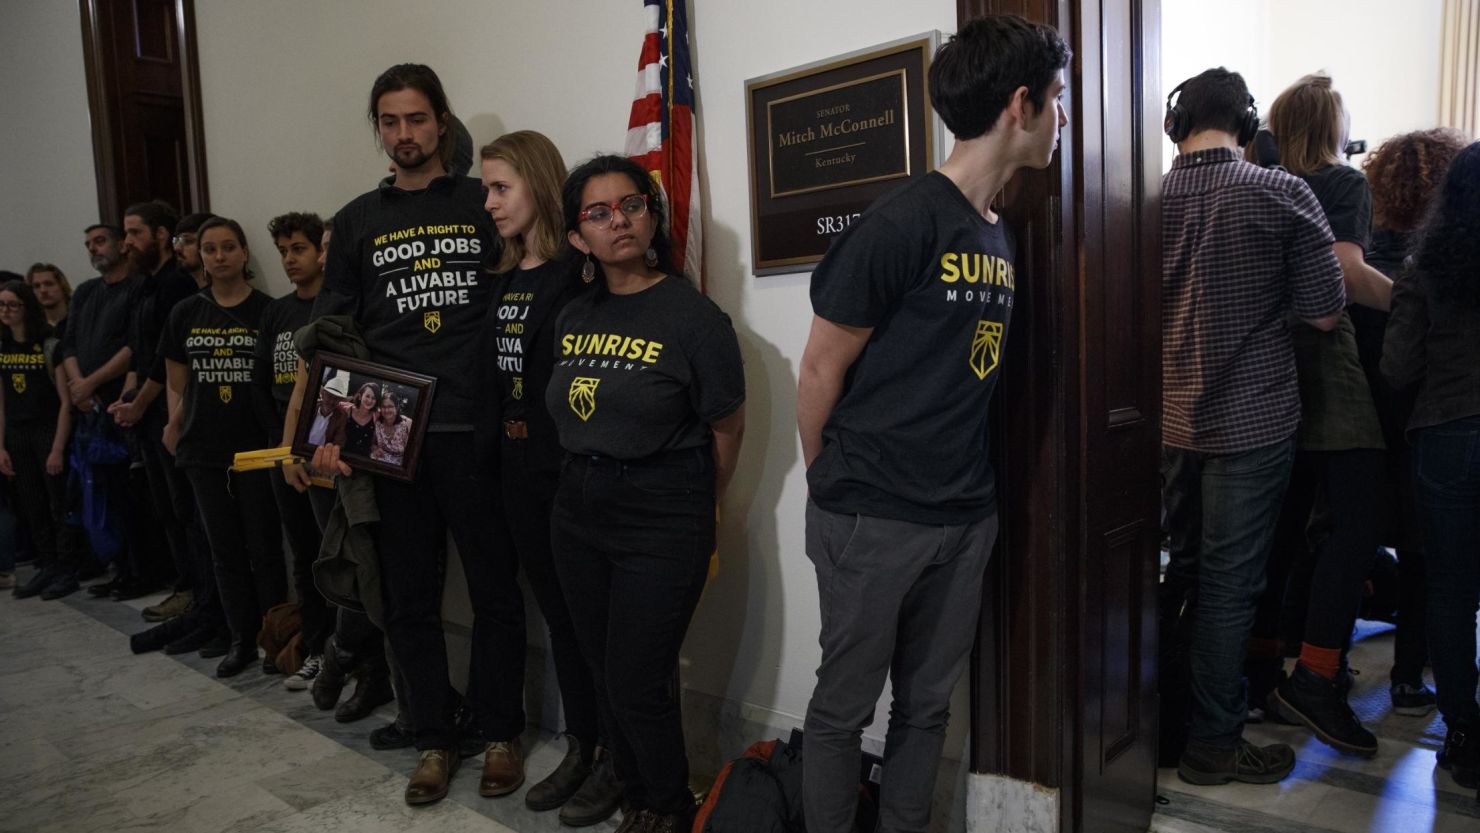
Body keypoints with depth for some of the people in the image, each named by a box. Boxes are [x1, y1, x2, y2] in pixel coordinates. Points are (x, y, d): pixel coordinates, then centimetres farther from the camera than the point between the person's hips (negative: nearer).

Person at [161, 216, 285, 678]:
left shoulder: (267, 310, -3)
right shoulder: (186, 313, 8)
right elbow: (177, 383, 13)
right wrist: (174, 425, 1)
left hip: (257, 447, -4)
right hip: (204, 450, 4)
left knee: (264, 549, 1)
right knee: (225, 550, 11)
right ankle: (241, 640, 22)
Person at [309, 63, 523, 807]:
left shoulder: (483, 203, 5)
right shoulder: (357, 221, 12)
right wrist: (330, 430, 0)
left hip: (477, 431, -2)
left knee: (495, 589, 6)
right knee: (410, 598, 9)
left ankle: (500, 734, 23)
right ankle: (434, 739, 25)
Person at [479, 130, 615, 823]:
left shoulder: (582, 272, -12)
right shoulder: (505, 279, 13)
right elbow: (499, 378, 15)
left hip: (576, 470, -8)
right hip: (520, 471, 8)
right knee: (557, 611, 16)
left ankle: (616, 760, 20)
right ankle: (580, 748, 31)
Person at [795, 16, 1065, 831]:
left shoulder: (1000, 234, 8)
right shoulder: (900, 223, -16)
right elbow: (820, 370, -11)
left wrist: (963, 485, 11)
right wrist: (830, 491, 0)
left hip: (964, 516, 7)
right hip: (872, 518, -7)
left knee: (927, 705, 18)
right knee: (843, 706, 10)